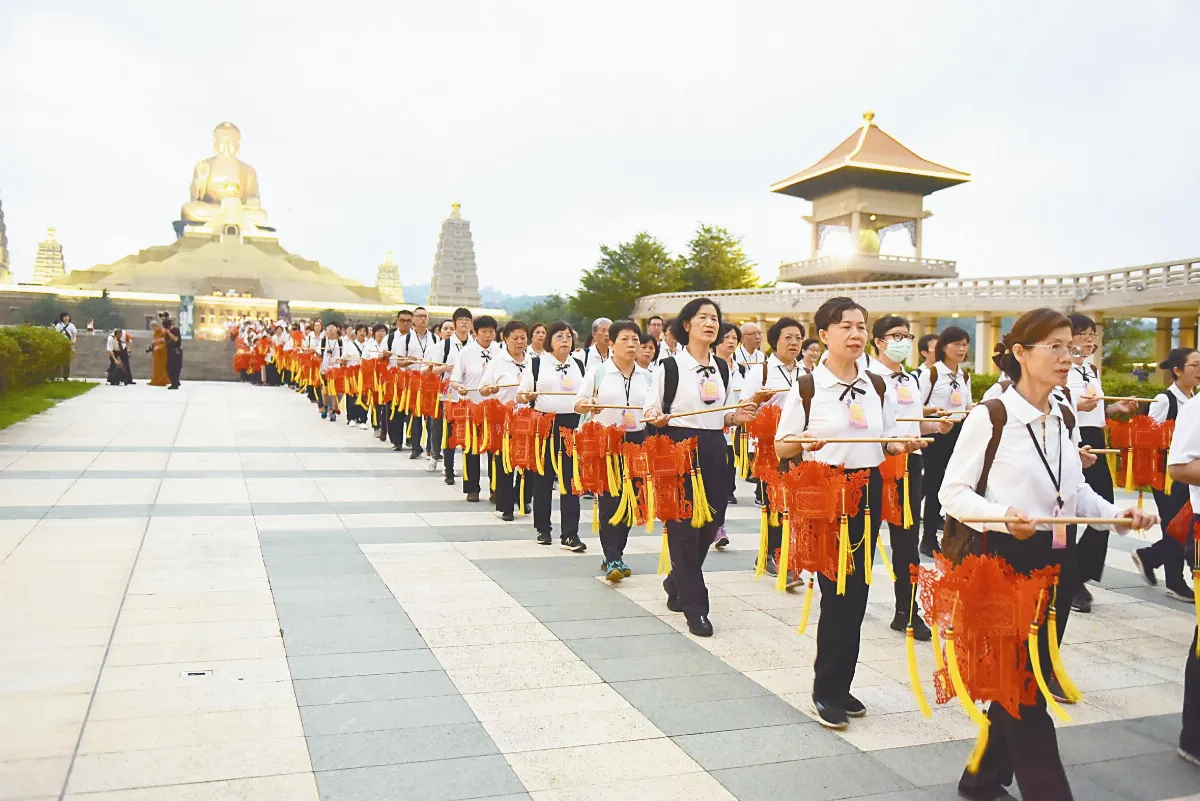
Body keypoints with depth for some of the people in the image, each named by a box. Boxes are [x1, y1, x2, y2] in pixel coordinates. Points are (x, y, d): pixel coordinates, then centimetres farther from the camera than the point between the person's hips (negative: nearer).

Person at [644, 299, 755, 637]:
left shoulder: (722, 368, 12)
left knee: (708, 526, 7)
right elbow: (650, 411, 0)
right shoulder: (669, 367, -4)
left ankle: (677, 584, 32)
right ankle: (695, 605, 6)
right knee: (683, 527, -3)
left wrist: (737, 417, 0)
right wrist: (657, 418, -22)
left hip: (714, 451, 5)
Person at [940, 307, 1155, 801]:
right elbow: (952, 493, -11)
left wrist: (1116, 514, -2)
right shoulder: (990, 417, -13)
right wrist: (1003, 516, -26)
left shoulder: (1064, 419, 8)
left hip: (1057, 560, 8)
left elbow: (1076, 493, 15)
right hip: (1006, 558, -7)